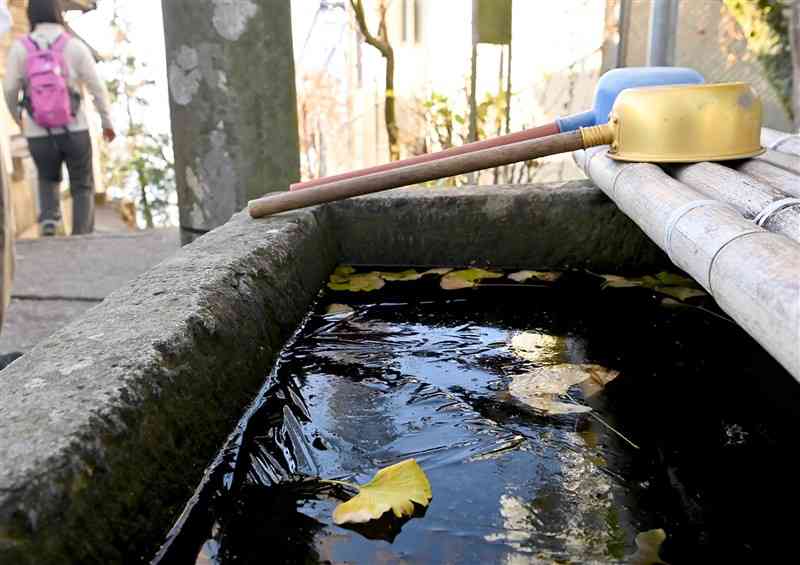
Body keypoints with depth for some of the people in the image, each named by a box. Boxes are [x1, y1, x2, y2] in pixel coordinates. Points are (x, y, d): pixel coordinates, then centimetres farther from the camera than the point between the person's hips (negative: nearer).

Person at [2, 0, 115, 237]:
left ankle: (49, 220, 2)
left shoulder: (20, 47, -3)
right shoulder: (76, 46, -6)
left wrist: (17, 116, 22)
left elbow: (10, 90, 1)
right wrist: (107, 122, 11)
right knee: (83, 188, 16)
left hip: (39, 135, 2)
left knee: (48, 180, 30)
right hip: (74, 131, -1)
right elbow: (98, 89, -4)